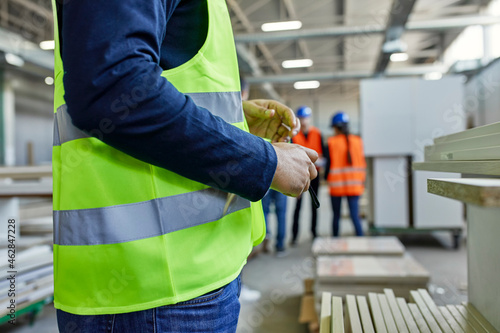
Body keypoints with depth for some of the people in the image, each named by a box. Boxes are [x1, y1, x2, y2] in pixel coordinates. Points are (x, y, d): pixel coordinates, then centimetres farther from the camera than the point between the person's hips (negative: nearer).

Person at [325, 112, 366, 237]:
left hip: (336, 184, -2)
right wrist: (362, 181, 15)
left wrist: (326, 177, 13)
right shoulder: (357, 141, 3)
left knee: (336, 215, 11)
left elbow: (329, 162, -5)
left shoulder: (332, 142, -6)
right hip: (354, 184, 2)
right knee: (355, 215, 1)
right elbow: (362, 162, 5)